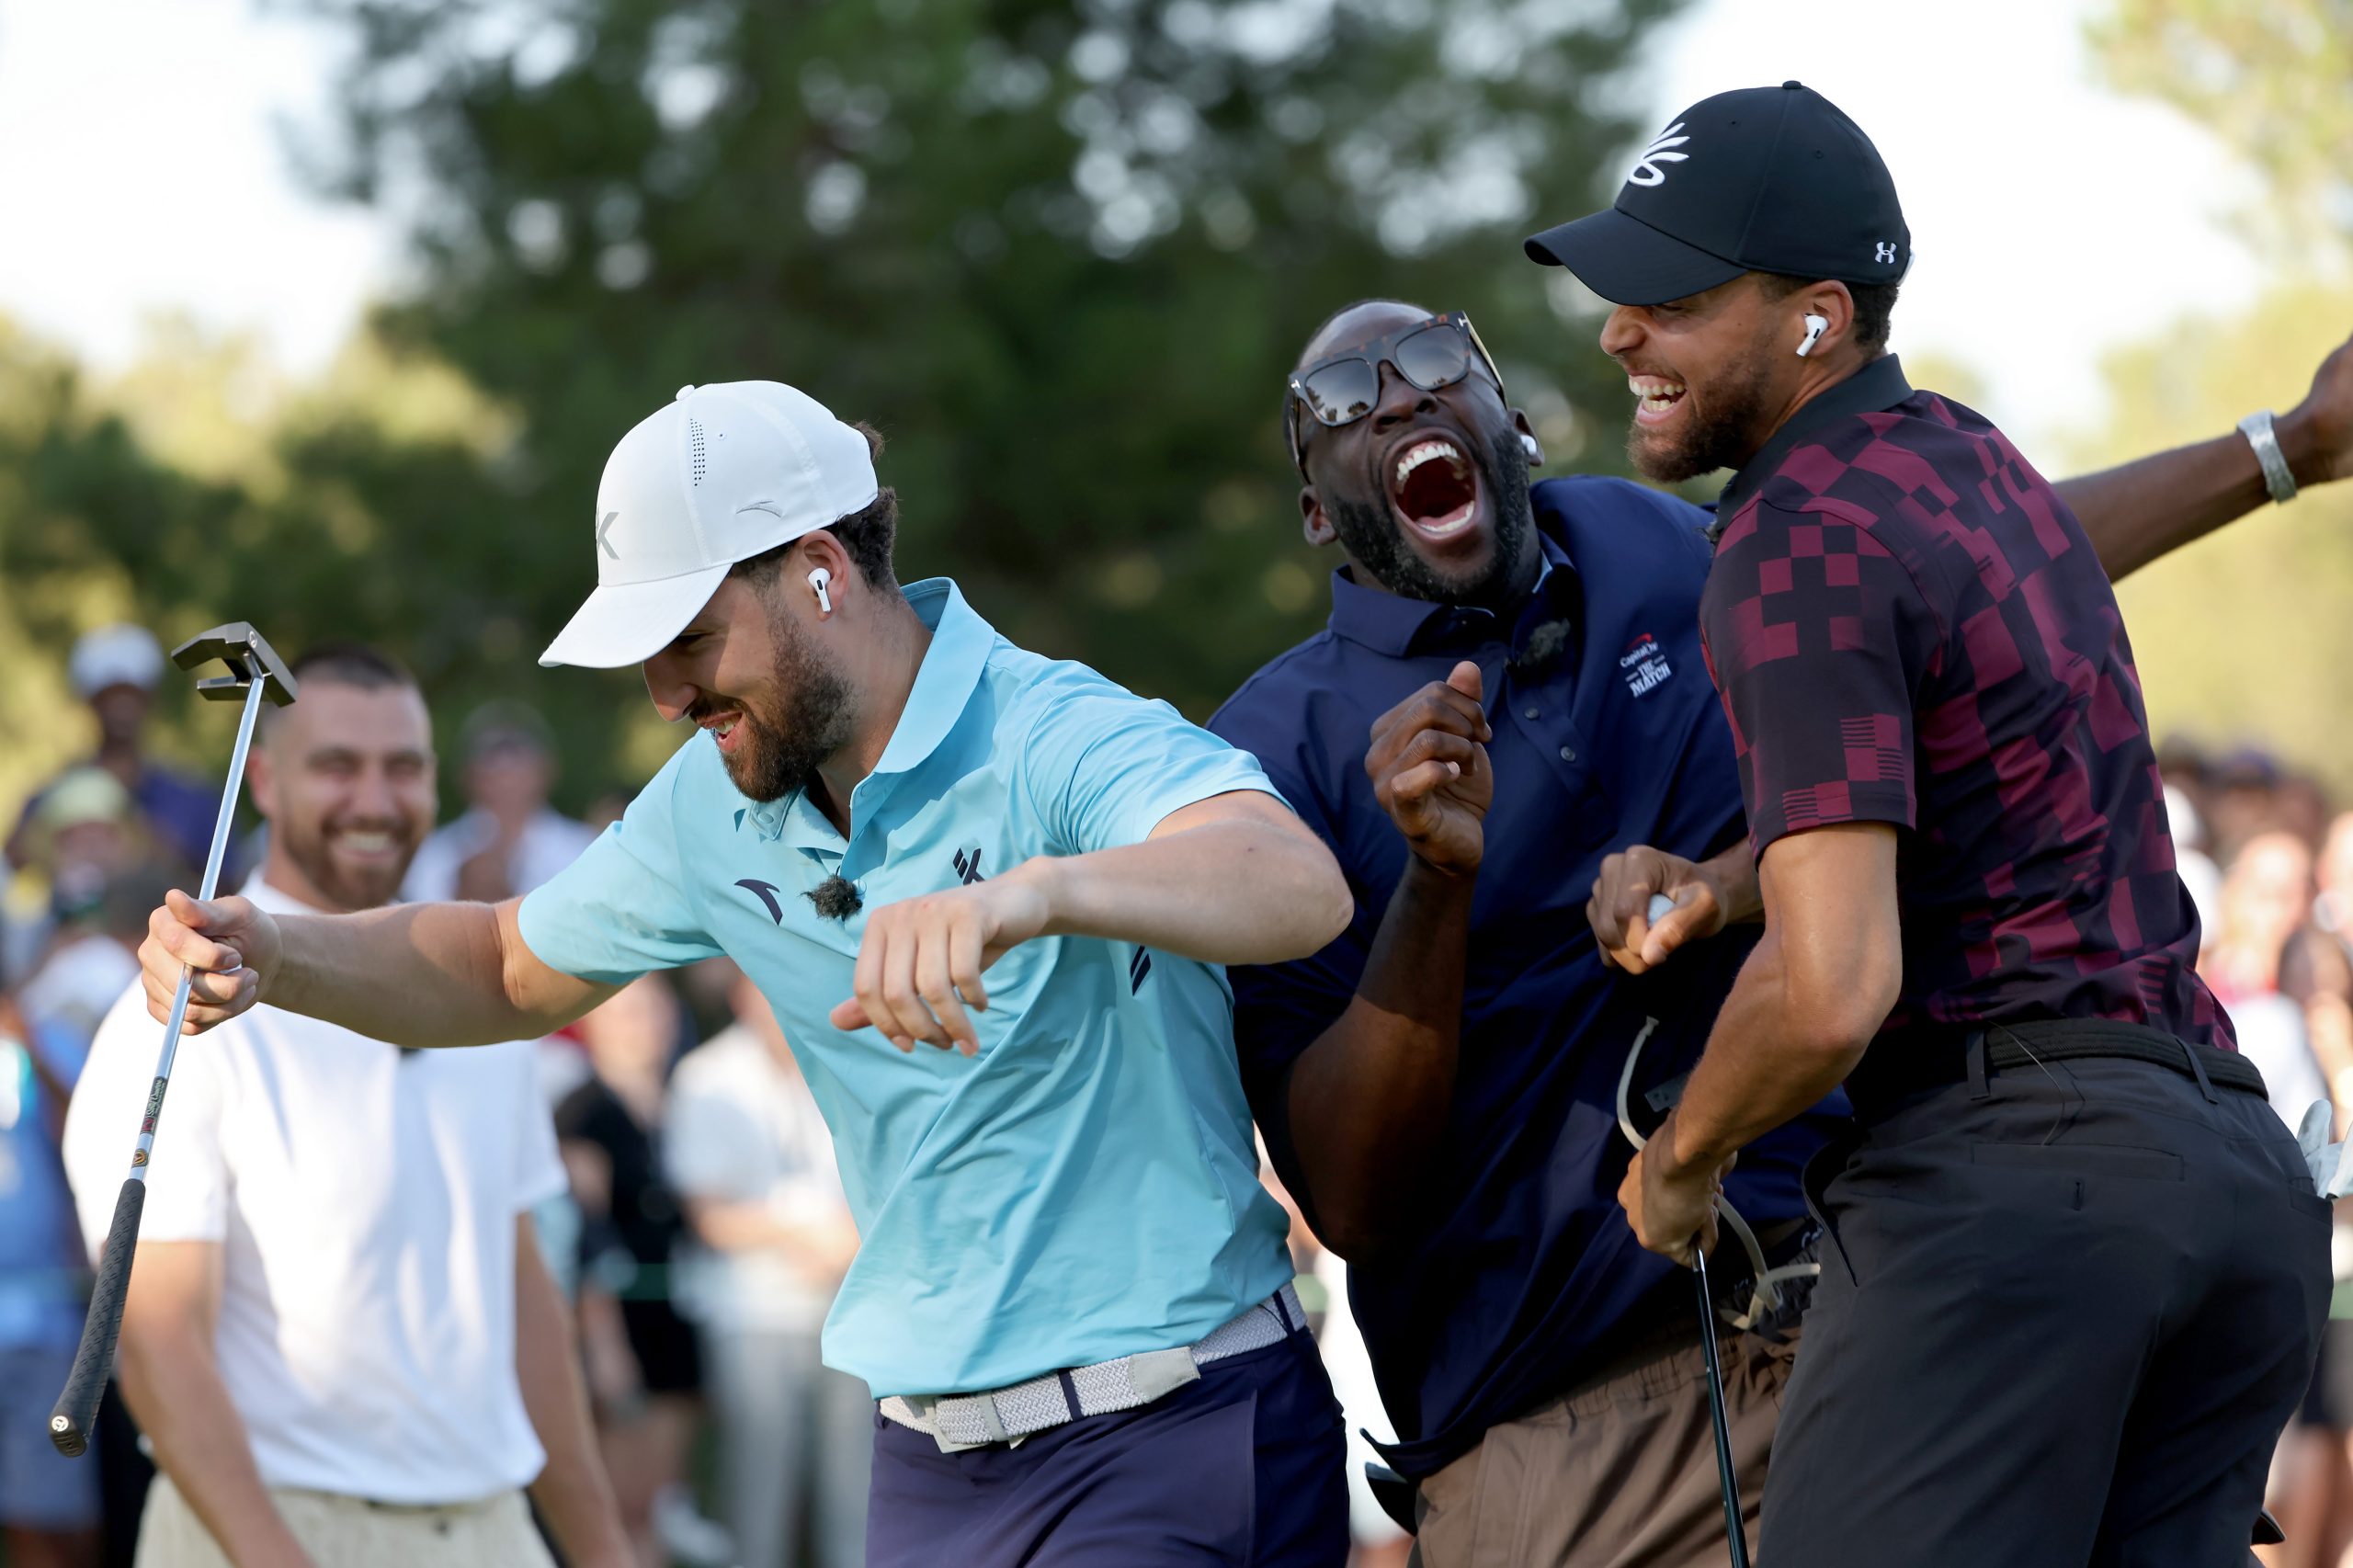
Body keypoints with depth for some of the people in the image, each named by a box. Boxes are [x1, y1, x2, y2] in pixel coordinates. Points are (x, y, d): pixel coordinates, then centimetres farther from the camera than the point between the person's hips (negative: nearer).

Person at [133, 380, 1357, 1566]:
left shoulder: (1064, 740, -19)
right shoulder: (715, 808, 7)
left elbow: (1302, 886, -39)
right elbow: (510, 968, 24)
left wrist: (1037, 890, -59)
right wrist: (269, 955, 3)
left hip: (1169, 1438, -7)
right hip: (930, 1465, 7)